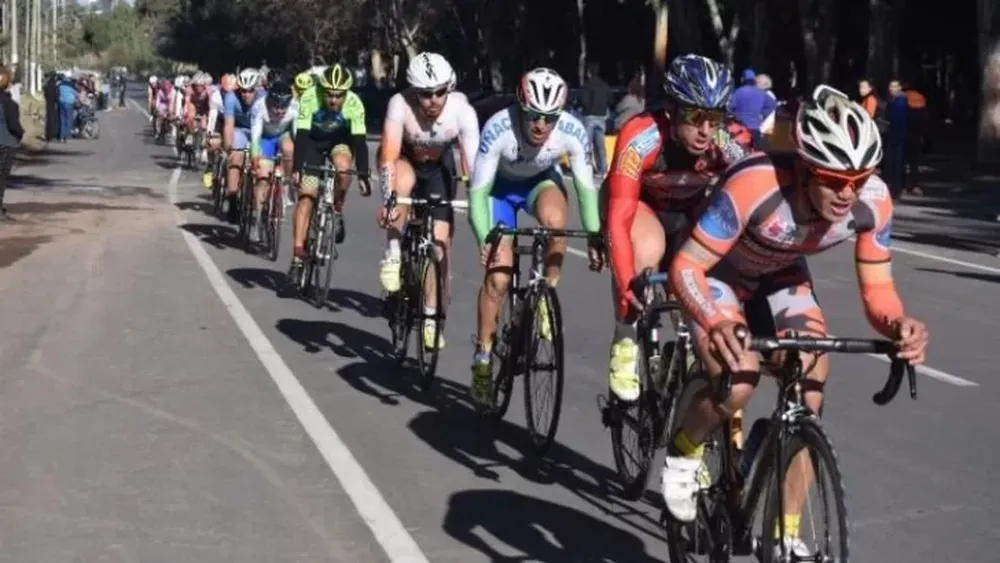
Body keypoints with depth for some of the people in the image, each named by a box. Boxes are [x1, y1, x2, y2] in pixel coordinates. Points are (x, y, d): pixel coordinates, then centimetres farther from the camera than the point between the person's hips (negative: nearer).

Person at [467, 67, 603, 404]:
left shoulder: (573, 132, -29)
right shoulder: (498, 129, -35)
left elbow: (586, 186, -17)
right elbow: (478, 191, -30)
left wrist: (595, 236, -27)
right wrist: (485, 239, -43)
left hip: (541, 181, 1)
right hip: (499, 186, -1)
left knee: (555, 218, -35)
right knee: (498, 275, -12)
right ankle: (483, 356, 6)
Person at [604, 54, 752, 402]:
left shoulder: (734, 142, -29)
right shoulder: (641, 138, -37)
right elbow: (619, 219, -40)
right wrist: (628, 287, -50)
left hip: (691, 209, 3)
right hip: (639, 203, -3)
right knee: (648, 250, -34)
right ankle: (625, 343, -15)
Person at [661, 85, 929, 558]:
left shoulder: (873, 201, -27)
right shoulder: (754, 185, -41)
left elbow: (877, 291, -17)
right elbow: (686, 267, -36)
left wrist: (900, 325, -40)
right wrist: (716, 324, -55)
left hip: (782, 278, 4)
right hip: (718, 275, -4)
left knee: (808, 397, -12)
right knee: (738, 382, -27)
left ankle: (786, 534, 3)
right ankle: (683, 453, 5)